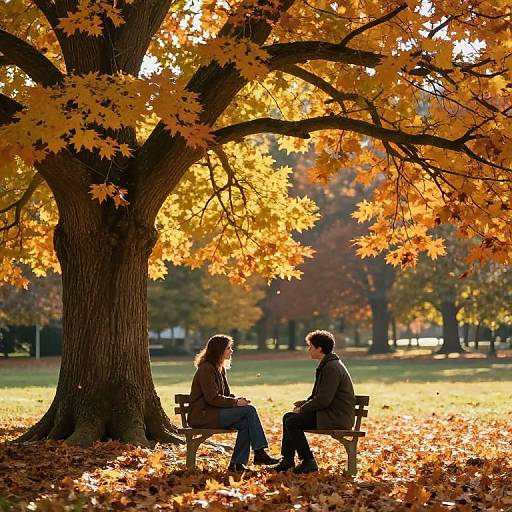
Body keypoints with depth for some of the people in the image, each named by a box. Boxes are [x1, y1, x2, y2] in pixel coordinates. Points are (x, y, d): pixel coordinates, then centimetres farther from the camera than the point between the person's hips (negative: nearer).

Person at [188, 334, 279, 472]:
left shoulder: (219, 368, 18)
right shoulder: (206, 369, -12)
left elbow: (226, 394, 21)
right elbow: (212, 398, -19)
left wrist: (237, 400, -1)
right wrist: (235, 402, -17)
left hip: (213, 412, 9)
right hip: (203, 415, -9)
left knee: (245, 423, -18)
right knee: (249, 410, -19)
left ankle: (237, 463, -17)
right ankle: (259, 453, -15)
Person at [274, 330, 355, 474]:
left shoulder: (331, 367, -18)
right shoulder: (327, 365, 16)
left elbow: (324, 400, -23)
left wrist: (303, 409, -12)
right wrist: (305, 403, 8)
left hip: (336, 418, -11)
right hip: (330, 413, 11)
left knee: (292, 422, -17)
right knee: (288, 417, 11)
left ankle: (308, 462, -11)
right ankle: (288, 459, 14)